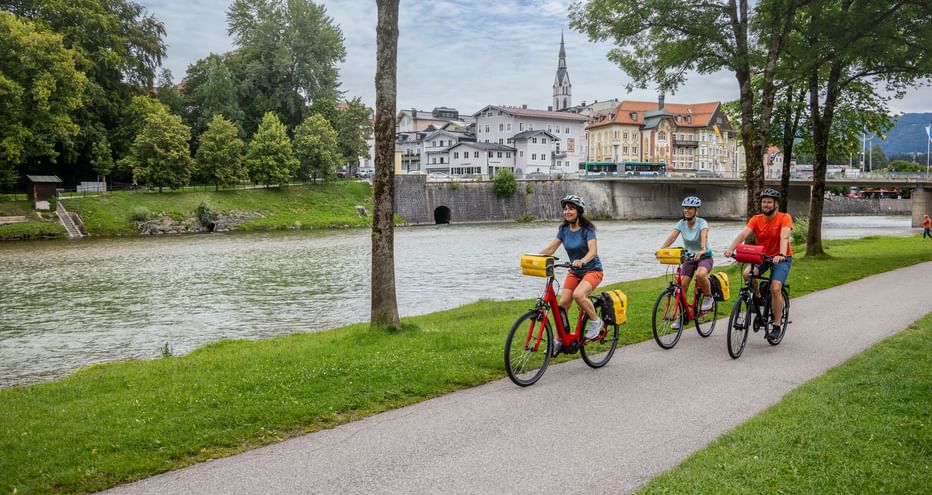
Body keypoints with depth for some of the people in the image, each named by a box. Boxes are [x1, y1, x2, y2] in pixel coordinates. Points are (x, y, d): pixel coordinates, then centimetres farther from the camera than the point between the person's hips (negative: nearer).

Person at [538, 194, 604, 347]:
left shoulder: (587, 229, -16)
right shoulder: (563, 229, 0)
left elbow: (593, 251, -28)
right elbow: (550, 248, -5)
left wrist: (582, 261, -49)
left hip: (592, 270, -6)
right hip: (574, 271, 6)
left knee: (578, 295, -32)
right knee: (562, 303, -5)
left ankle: (595, 321, -7)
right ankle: (559, 340, 6)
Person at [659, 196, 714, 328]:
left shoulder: (702, 223, -16)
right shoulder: (681, 223, -5)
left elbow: (704, 237, -35)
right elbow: (671, 237, -19)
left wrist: (702, 250, -56)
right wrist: (661, 249, -37)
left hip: (704, 257, -4)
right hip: (689, 257, 4)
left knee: (700, 274, -36)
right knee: (682, 284, -11)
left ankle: (708, 297, -6)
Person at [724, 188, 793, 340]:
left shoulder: (784, 218, -14)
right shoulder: (756, 219, -4)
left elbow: (784, 237, -30)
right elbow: (743, 234, -20)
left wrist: (781, 255, -48)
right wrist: (730, 248, -37)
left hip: (781, 258, -3)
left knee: (775, 288, -21)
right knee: (747, 274, -26)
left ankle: (777, 325, -4)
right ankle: (758, 298, 4)